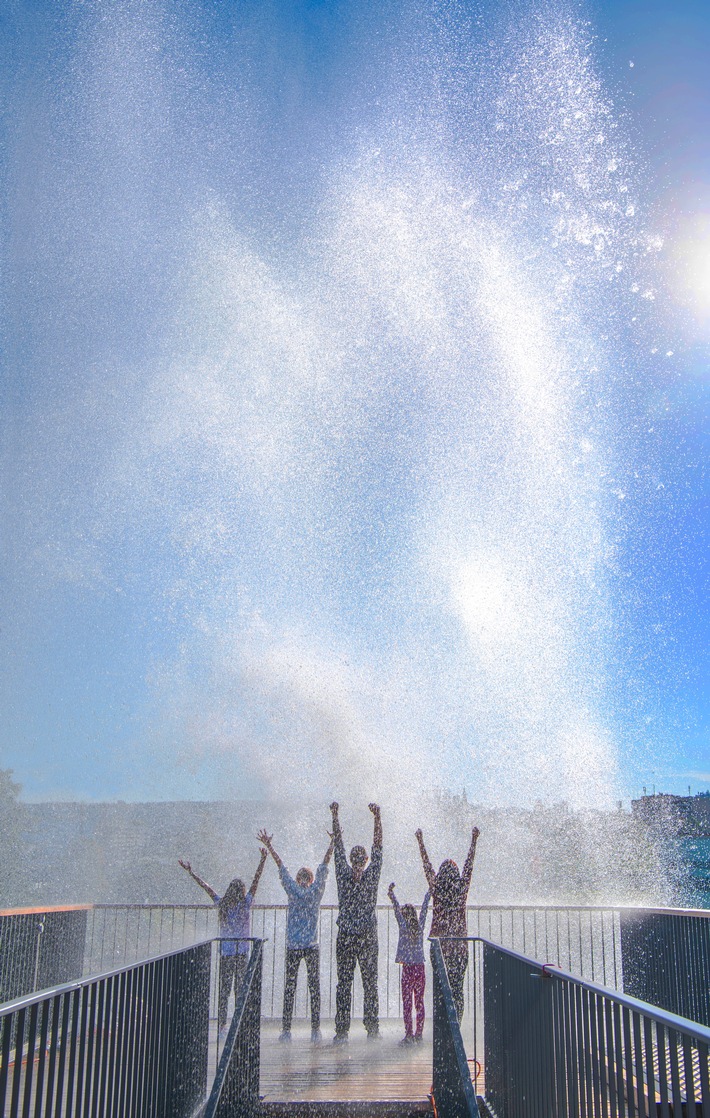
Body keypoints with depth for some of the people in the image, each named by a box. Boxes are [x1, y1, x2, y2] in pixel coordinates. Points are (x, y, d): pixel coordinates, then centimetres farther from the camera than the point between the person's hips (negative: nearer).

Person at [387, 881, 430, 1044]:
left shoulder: (404, 926, -8)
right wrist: (429, 892, 18)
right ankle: (419, 1034, 12)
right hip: (420, 969, 4)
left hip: (408, 969, -4)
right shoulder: (420, 926, 2)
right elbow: (424, 908, 10)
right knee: (419, 1002, 9)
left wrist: (391, 894, -9)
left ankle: (409, 1035, -2)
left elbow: (397, 909, -11)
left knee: (407, 1003, 0)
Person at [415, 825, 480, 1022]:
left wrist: (420, 841, 21)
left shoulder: (436, 888, -3)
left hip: (439, 942, 0)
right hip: (459, 944, 0)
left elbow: (426, 864, 10)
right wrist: (474, 840, 20)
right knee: (457, 987, 5)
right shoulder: (462, 888, -2)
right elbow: (469, 863, 9)